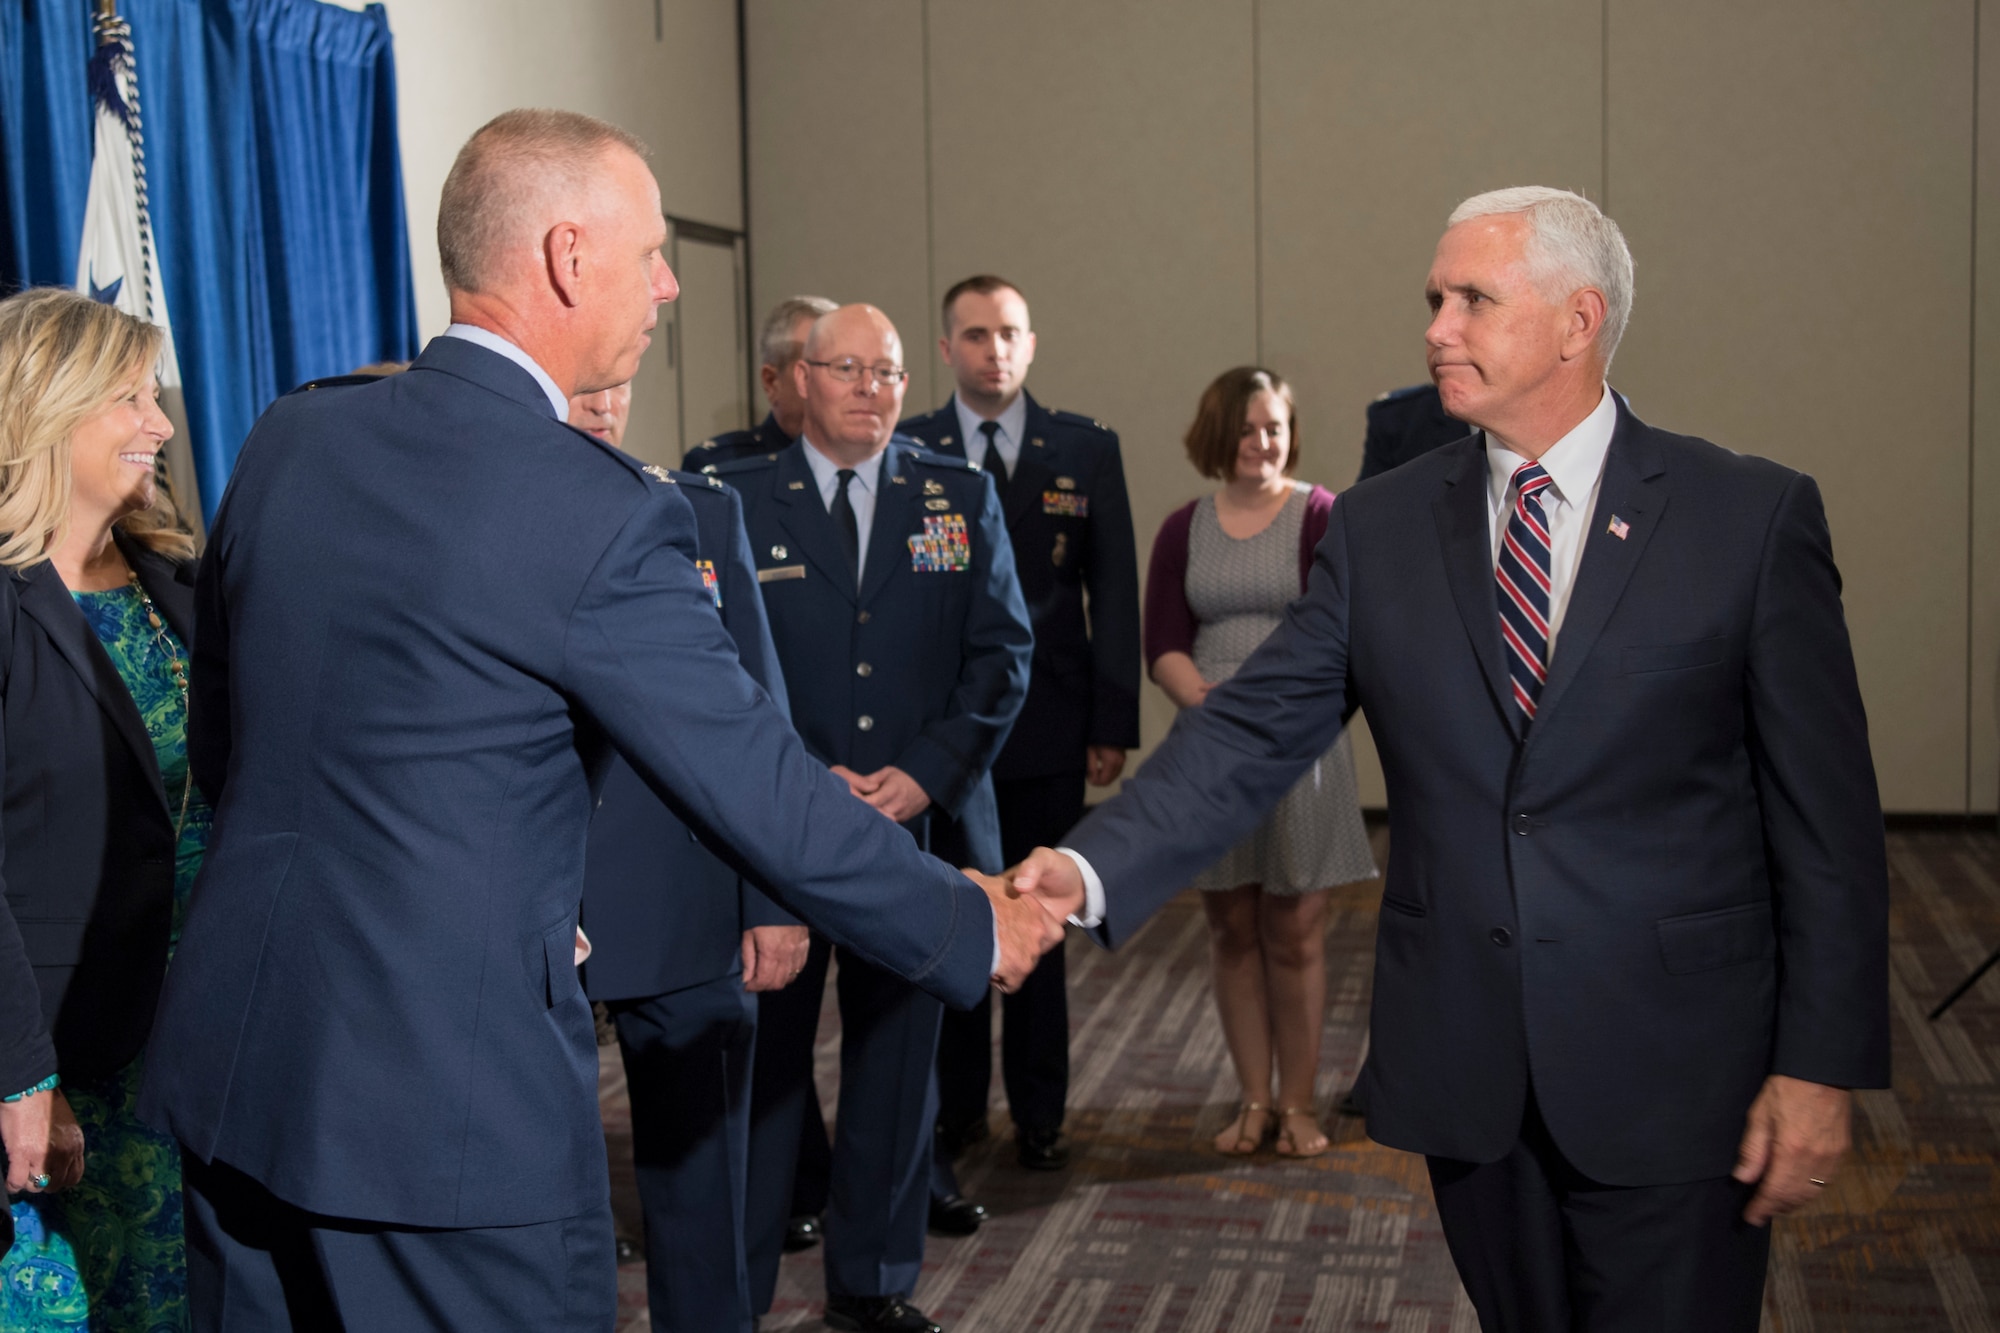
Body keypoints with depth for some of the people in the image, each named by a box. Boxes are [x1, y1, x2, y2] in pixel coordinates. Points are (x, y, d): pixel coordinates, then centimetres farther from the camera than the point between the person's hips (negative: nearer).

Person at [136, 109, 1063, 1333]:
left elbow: (220, 742, 13)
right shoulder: (607, 514, -17)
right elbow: (766, 796, -12)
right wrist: (973, 928, 2)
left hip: (230, 1058, 7)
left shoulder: (288, 440, 3)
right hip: (448, 1096, -7)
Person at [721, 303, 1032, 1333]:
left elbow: (1002, 653, 3)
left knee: (897, 1063, 11)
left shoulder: (961, 497, 7)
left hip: (920, 820, 2)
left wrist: (925, 774, -9)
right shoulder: (737, 501, 1)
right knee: (763, 1062, 3)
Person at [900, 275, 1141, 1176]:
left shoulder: (1086, 449, 4)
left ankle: (1039, 1116, 21)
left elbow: (1114, 594, 3)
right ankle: (955, 1107, 23)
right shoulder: (904, 452, 1)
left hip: (1049, 728, 1)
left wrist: (1113, 724, -2)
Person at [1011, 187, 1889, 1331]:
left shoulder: (1753, 516, -5)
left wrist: (1822, 1065, -8)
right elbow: (1252, 736, -2)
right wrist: (1089, 871, -17)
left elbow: (1827, 816, -4)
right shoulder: (1381, 528, 4)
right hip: (1464, 1066, 3)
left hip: (1670, 1077, -3)